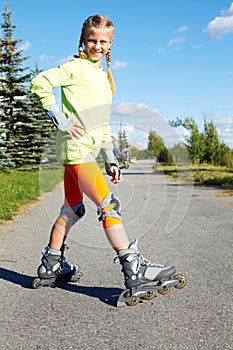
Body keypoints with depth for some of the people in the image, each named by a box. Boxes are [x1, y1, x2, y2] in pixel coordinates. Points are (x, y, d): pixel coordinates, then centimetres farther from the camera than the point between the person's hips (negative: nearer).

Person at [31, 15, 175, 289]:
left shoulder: (104, 77, 23)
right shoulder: (77, 67, -2)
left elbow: (102, 123, 24)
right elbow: (40, 83, -13)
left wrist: (110, 159, 19)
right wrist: (60, 119, -16)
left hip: (88, 149, 9)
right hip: (76, 146, -9)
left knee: (73, 209, 12)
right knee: (109, 204, -15)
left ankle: (51, 266, 23)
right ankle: (133, 269, -15)